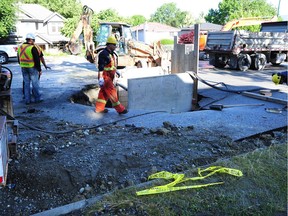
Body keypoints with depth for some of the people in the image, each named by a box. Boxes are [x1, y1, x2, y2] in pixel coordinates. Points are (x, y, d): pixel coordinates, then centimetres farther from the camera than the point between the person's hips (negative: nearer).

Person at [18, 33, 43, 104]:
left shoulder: (20, 47, 9)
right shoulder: (32, 48, -15)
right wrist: (39, 69, -9)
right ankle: (37, 98, 11)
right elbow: (37, 60, -15)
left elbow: (19, 59, 17)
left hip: (24, 68, 7)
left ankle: (27, 100, 14)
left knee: (26, 83, 12)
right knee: (35, 83, 4)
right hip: (32, 68, -6)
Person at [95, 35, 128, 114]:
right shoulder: (103, 54, -18)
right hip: (105, 76, -10)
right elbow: (101, 67, -22)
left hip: (110, 76, 10)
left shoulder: (112, 53, 11)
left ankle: (99, 108, 24)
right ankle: (120, 109, -3)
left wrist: (116, 71, 19)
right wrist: (100, 79, -26)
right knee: (112, 92, -6)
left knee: (104, 92, 14)